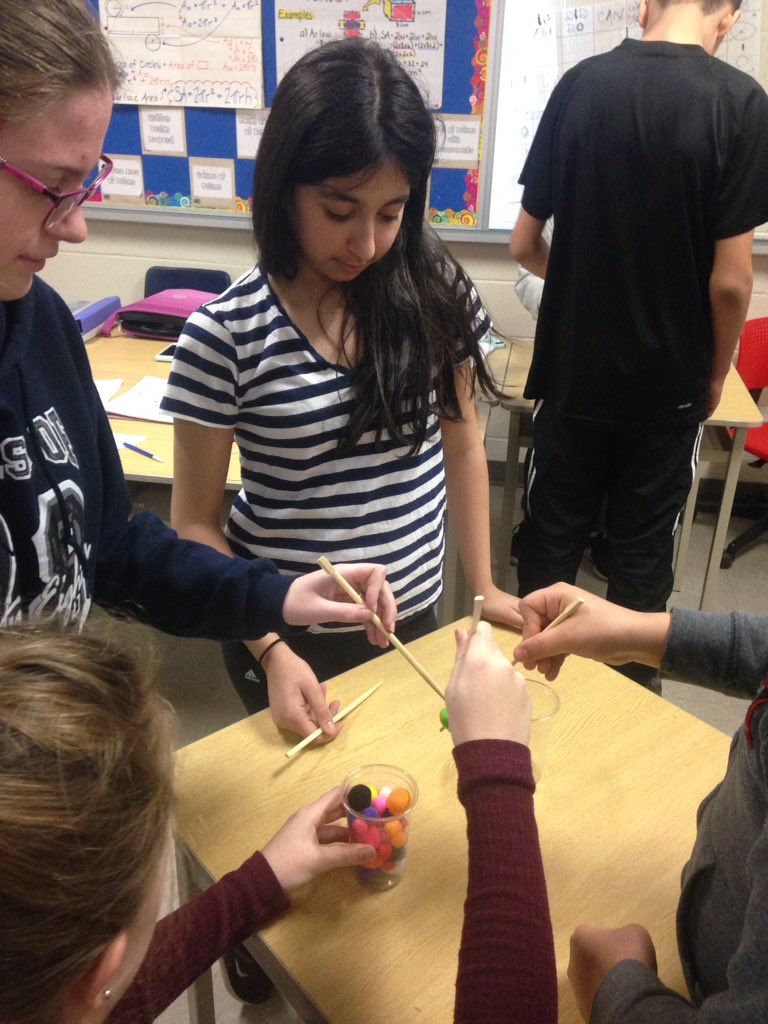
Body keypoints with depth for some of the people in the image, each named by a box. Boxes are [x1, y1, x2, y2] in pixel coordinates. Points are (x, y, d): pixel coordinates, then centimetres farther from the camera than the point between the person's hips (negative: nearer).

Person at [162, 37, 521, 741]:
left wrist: (484, 587, 3)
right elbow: (196, 523, -10)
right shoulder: (227, 334, -17)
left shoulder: (436, 293, -7)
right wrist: (272, 652, -20)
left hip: (415, 617, 3)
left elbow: (461, 443, 5)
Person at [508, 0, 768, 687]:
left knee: (549, 544, 16)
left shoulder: (579, 84, -2)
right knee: (642, 560, 13)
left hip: (571, 374, 3)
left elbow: (525, 244, 3)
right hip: (667, 385, -2)